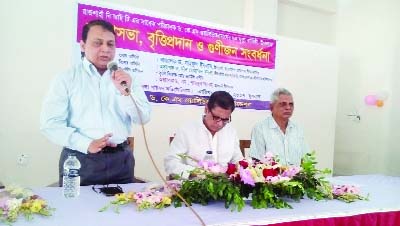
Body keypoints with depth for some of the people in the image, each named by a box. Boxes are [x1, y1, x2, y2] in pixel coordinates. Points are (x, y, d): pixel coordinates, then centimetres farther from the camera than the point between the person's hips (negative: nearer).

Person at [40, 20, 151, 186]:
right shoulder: (66, 79, 1)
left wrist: (127, 92, -15)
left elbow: (143, 118, 1)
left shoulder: (126, 78, 8)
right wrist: (87, 144, -18)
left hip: (120, 160, 2)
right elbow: (50, 123, -7)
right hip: (79, 159, -2)